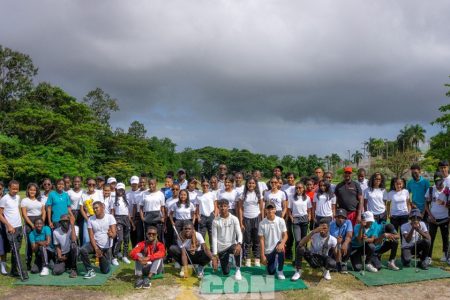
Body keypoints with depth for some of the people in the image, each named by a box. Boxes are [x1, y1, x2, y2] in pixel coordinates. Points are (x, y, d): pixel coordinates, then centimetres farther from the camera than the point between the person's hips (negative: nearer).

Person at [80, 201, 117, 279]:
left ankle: (102, 260, 38)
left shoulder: (110, 217, -12)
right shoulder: (91, 219, -7)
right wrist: (96, 249, -18)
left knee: (105, 271, 4)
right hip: (95, 244, 1)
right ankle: (90, 270, -14)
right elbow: (91, 236, -8)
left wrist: (112, 235, -44)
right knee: (82, 250, -31)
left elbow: (114, 234, -19)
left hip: (107, 247, -1)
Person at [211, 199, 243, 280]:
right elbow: (214, 238, -7)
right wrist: (214, 254, -13)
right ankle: (227, 263, 39)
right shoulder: (215, 221, -7)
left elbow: (239, 233, -14)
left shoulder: (234, 219, -7)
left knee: (238, 249, -37)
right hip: (221, 248, 1)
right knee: (225, 273, 3)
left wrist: (239, 244, -36)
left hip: (232, 244, -1)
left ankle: (238, 270, -15)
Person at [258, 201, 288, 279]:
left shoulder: (280, 220, -9)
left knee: (281, 249, -36)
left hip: (277, 246, -1)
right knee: (271, 272, 2)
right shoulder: (262, 223, -9)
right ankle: (274, 260, 38)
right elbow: (261, 240, -7)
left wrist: (282, 243, -28)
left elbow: (285, 235, -7)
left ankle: (280, 271, -12)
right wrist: (262, 255, -9)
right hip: (268, 250, 1)